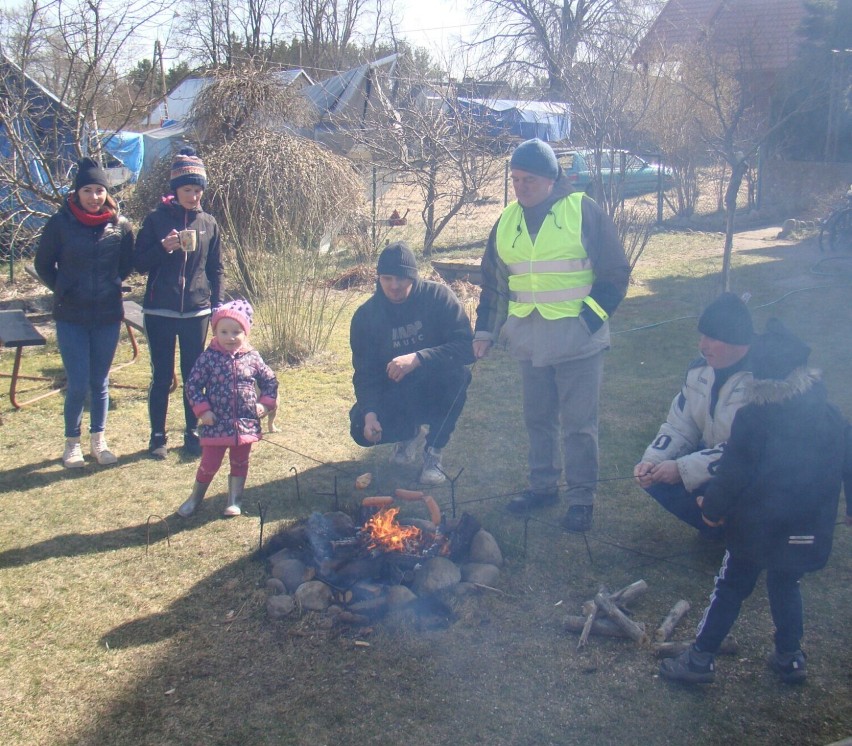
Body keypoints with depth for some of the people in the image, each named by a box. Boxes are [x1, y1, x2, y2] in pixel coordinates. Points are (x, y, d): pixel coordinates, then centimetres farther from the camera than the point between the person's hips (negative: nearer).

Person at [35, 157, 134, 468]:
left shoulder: (121, 226, -1)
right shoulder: (60, 223, -6)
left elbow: (127, 265, 13)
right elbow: (43, 264, 6)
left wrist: (111, 286, 6)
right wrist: (63, 291, 3)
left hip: (108, 316, 2)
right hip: (71, 317, -2)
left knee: (100, 382, 11)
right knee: (78, 384, -3)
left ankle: (98, 440, 26)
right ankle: (72, 443, 16)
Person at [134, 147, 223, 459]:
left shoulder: (209, 223, 5)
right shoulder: (156, 219, -2)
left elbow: (216, 269, 10)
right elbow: (140, 263, -2)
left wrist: (217, 306, 4)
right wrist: (164, 247, -19)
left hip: (196, 312, 2)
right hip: (160, 312, -2)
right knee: (162, 376, 4)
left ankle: (193, 433, 20)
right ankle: (158, 436, 16)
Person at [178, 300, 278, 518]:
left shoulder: (252, 358, -2)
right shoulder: (208, 357, -8)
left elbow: (270, 381, 10)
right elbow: (193, 384, -5)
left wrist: (265, 404, -1)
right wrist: (202, 410, -12)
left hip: (245, 424, 2)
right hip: (216, 424, -2)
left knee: (239, 464, 14)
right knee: (209, 464, 5)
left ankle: (234, 501, 30)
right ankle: (194, 499, 27)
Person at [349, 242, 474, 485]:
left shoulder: (439, 296, -16)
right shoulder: (365, 316, -9)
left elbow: (466, 348, -26)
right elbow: (365, 373, -10)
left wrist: (418, 359, -40)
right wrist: (370, 413, -29)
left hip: (437, 393, -1)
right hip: (394, 396, 2)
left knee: (456, 374, -34)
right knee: (362, 429, -26)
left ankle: (433, 451, -13)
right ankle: (409, 433, 12)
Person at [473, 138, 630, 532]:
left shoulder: (583, 211, -7)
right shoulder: (507, 221, 8)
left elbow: (616, 273, -5)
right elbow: (493, 282, 15)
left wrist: (589, 319, -13)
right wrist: (485, 329, 7)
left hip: (577, 341, -5)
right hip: (530, 341, 5)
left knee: (578, 424, 1)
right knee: (537, 419, 15)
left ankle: (581, 497, 13)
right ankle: (543, 485, 30)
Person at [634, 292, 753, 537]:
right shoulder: (701, 369, -2)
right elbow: (679, 427, 3)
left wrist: (682, 469, -30)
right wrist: (652, 461, -15)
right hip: (712, 458, 8)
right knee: (652, 474, -9)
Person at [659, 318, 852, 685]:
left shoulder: (752, 418, -15)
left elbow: (732, 473, -13)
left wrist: (713, 507, 2)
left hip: (756, 527, -4)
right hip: (807, 530, 4)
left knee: (730, 587, 8)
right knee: (786, 585, 24)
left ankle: (701, 658, 13)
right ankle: (790, 658, 30)